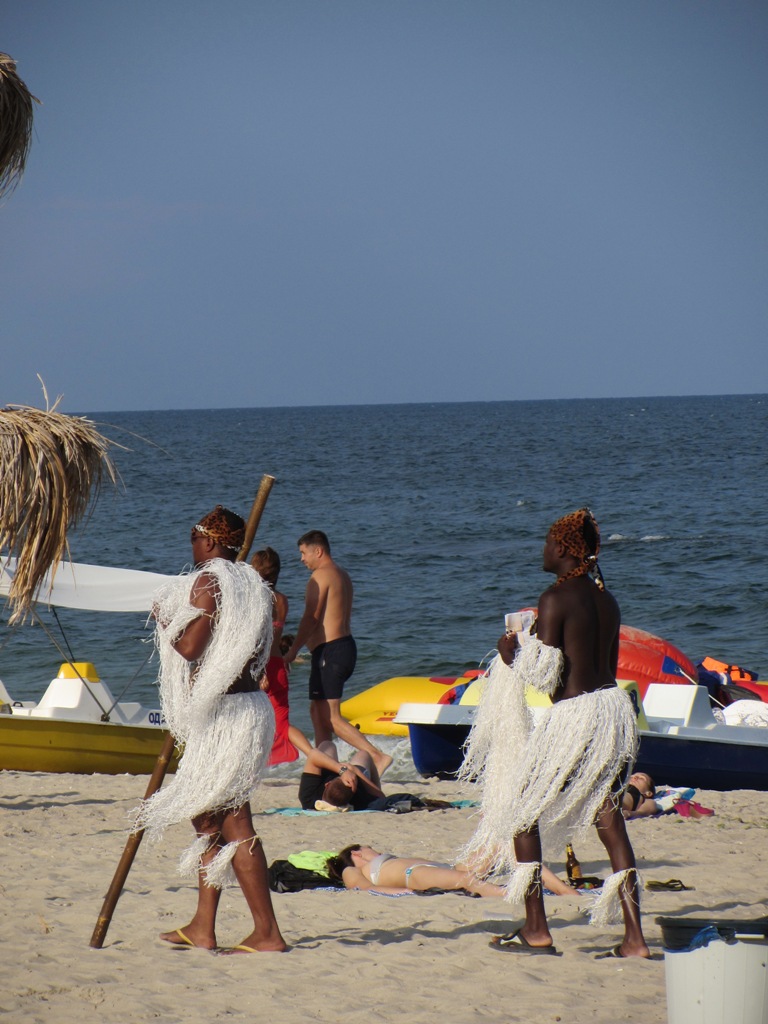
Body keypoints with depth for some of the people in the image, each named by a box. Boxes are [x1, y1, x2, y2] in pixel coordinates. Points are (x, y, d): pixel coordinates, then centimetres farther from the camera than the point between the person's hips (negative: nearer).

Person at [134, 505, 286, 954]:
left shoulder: (209, 581, -13)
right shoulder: (251, 584, 14)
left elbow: (190, 647, -17)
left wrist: (166, 621, 2)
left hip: (226, 715, -10)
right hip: (248, 705, 10)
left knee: (233, 823, -7)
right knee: (207, 816, 16)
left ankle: (267, 932, -9)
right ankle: (202, 926, 19)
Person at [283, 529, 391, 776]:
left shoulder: (321, 575, -12)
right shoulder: (342, 575, 17)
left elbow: (311, 619, -16)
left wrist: (292, 651, -9)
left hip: (329, 651, -10)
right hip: (345, 644, 10)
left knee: (330, 717, -10)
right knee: (317, 710, 18)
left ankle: (377, 756, -18)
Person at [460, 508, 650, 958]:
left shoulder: (556, 598, -12)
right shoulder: (606, 600, 12)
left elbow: (542, 673, -16)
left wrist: (512, 652, 2)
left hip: (573, 717, -7)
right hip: (615, 706, 7)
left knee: (521, 811, 7)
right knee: (610, 821, 8)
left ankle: (536, 930, 6)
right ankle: (634, 936, 1)